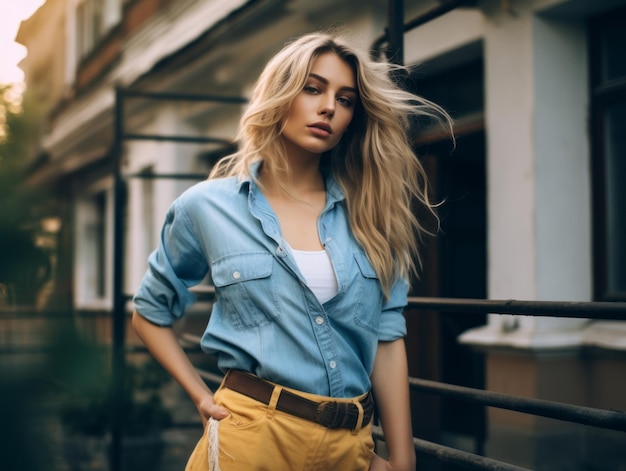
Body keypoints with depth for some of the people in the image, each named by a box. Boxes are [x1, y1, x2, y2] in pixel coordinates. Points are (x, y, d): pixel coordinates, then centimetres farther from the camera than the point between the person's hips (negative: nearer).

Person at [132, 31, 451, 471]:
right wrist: (203, 398, -1)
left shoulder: (367, 213, 3)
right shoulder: (207, 207, -2)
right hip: (252, 435, -2)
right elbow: (151, 312, 10)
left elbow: (388, 338, 1)